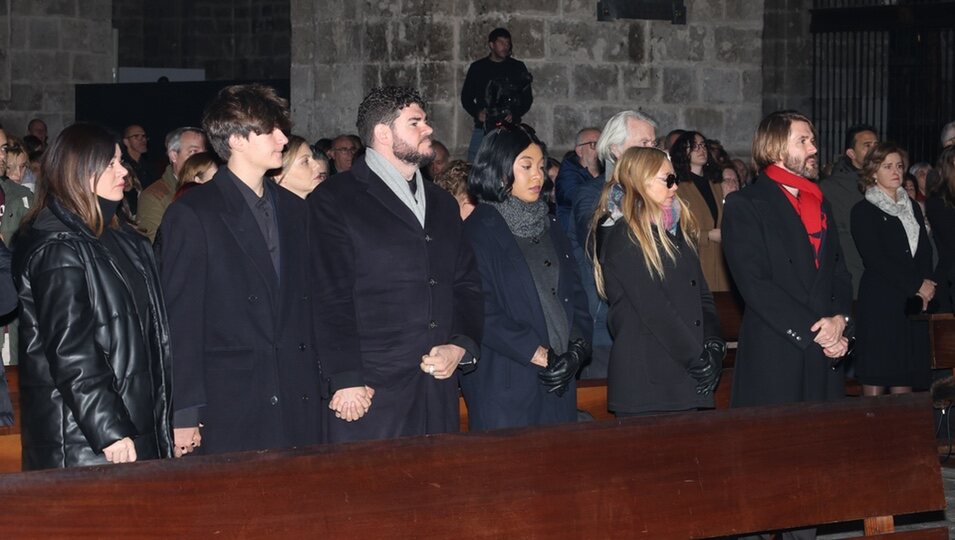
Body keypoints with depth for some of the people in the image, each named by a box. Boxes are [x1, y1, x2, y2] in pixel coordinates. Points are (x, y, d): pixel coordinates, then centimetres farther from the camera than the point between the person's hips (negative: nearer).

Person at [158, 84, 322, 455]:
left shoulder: (293, 209, 16)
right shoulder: (192, 215, -4)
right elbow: (179, 321, -7)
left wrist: (318, 382, 11)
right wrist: (184, 414, -10)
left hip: (299, 407, 6)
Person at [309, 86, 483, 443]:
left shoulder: (442, 203, 21)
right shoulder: (334, 201, -1)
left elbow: (468, 286, 19)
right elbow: (331, 300, -7)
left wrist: (461, 346, 0)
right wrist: (347, 381, -14)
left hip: (439, 387, 6)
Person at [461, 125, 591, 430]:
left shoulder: (550, 227, 17)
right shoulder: (481, 230, -6)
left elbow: (575, 295, 13)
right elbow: (483, 313, -14)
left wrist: (577, 350, -4)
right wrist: (541, 356, -13)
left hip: (559, 381, 6)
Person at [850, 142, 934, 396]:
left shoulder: (912, 208, 19)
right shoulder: (864, 211, 0)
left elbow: (925, 252, 14)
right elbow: (875, 258, -8)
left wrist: (927, 285, -5)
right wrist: (916, 285, -9)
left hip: (913, 304, 5)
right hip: (879, 302, -5)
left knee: (905, 381, 3)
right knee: (875, 381, -7)